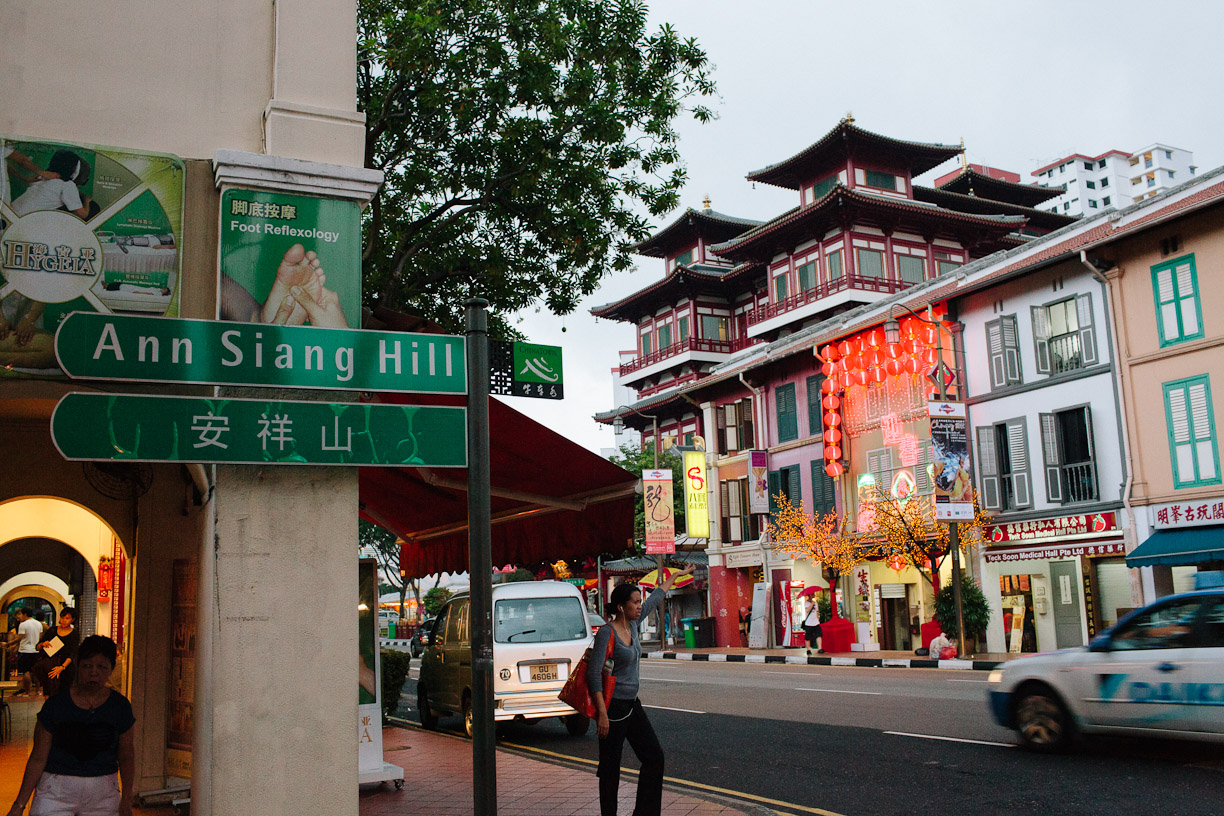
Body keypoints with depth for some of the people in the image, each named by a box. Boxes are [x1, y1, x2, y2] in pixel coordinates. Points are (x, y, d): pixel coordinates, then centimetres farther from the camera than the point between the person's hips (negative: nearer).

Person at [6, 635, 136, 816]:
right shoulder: (56, 704, -5)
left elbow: (126, 757, 8)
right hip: (56, 793, -1)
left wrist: (126, 799, 10)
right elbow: (38, 758, -1)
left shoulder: (120, 706, -1)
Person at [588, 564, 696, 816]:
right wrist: (602, 713, -23)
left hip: (632, 704, 8)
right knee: (610, 768, 2)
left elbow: (656, 598, 20)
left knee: (654, 757, 7)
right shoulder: (607, 633, -17)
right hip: (612, 706, -8)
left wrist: (677, 574, 31)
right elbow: (594, 673, -20)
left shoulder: (633, 624, 5)